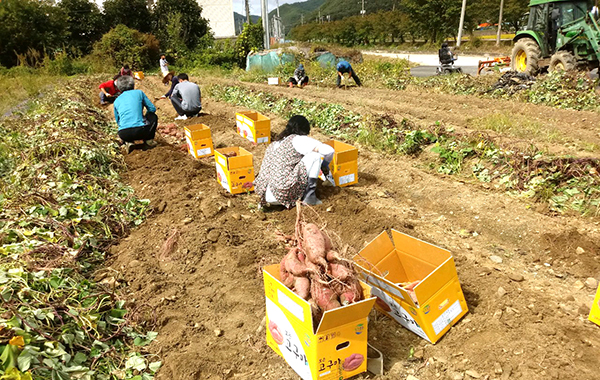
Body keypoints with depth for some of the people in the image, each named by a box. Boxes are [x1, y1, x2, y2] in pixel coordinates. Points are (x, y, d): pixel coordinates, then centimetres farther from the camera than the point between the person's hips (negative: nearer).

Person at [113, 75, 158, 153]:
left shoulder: (116, 101, 18)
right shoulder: (139, 92, 11)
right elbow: (152, 109, 13)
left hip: (123, 134, 2)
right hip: (141, 131, -2)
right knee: (153, 117, 28)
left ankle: (128, 142, 10)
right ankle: (149, 140, 15)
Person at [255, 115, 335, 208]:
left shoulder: (274, 144, 22)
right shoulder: (298, 140, 0)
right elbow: (330, 151, -4)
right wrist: (325, 166, 18)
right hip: (284, 193, -8)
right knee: (316, 153, 2)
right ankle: (309, 197, 5)